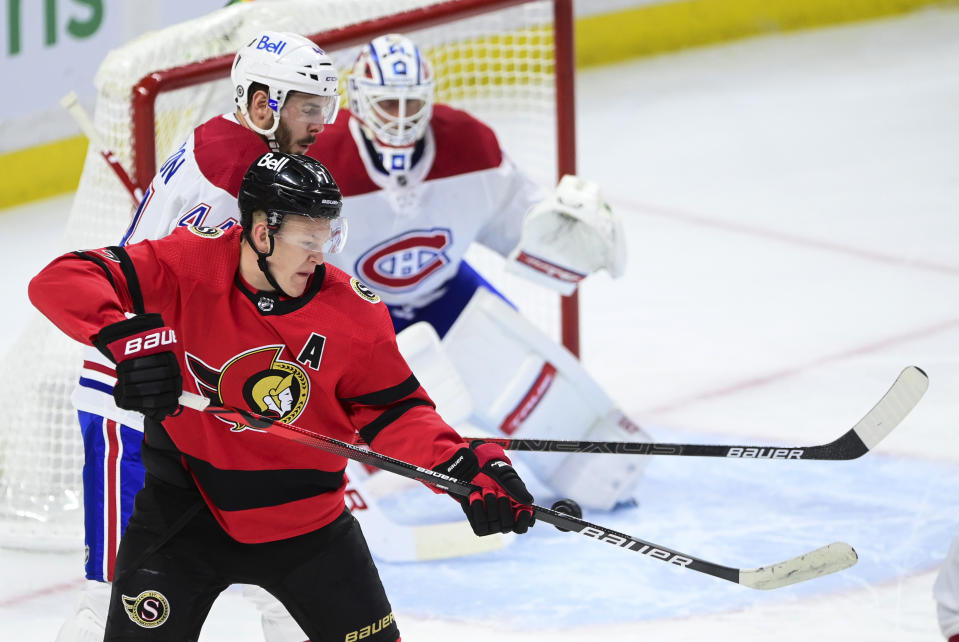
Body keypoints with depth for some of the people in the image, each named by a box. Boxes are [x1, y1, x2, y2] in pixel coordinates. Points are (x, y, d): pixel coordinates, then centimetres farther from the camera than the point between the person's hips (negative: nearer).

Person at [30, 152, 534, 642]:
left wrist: (466, 469, -21)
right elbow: (62, 282, -20)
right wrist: (128, 336, -38)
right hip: (185, 508, -2)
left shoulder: (354, 313, -12)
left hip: (305, 520, 2)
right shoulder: (186, 266, -17)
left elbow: (393, 410, -4)